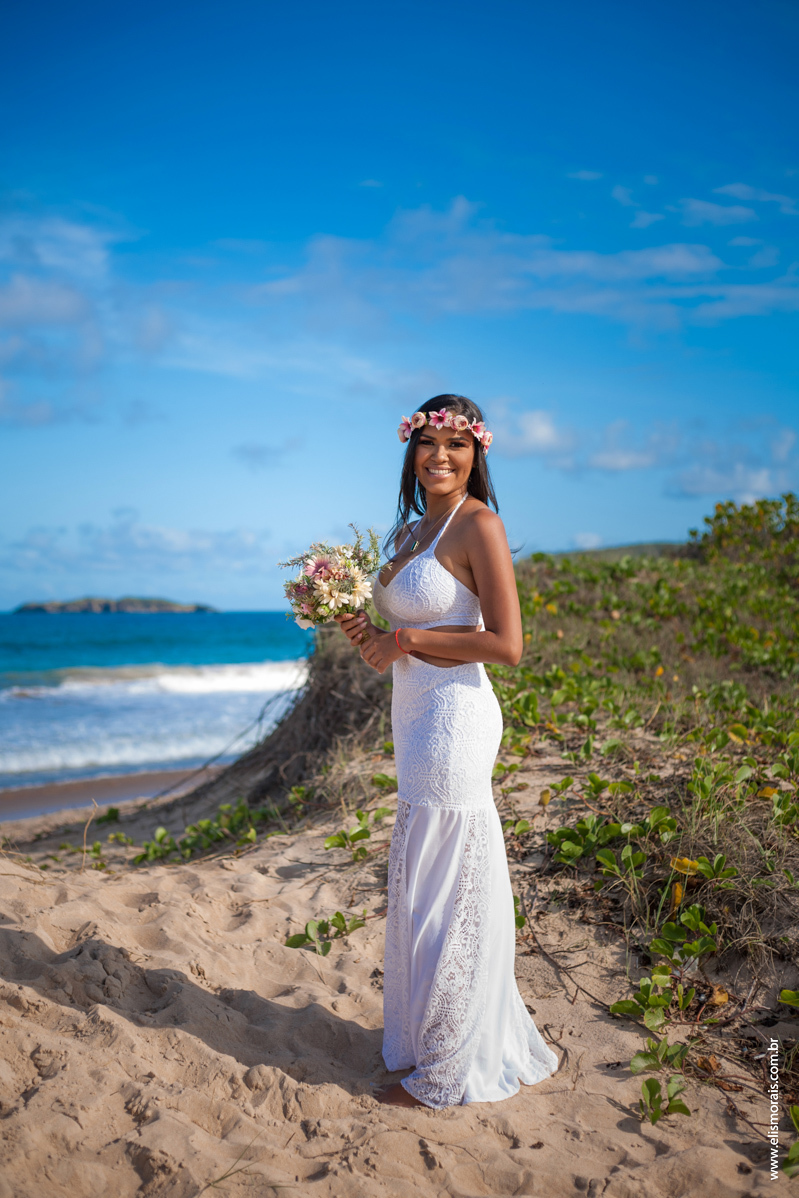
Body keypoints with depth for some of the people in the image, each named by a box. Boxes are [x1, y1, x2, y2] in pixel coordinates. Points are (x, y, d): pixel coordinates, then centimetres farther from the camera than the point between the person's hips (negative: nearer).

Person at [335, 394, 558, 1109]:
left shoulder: (478, 524, -11)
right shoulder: (412, 529, 15)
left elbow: (507, 644, -18)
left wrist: (406, 639, -13)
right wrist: (366, 634, 0)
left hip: (453, 719, -9)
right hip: (417, 721, 9)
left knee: (442, 893, 1)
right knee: (423, 889, 17)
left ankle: (446, 1073, 18)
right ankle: (430, 1042, 35)